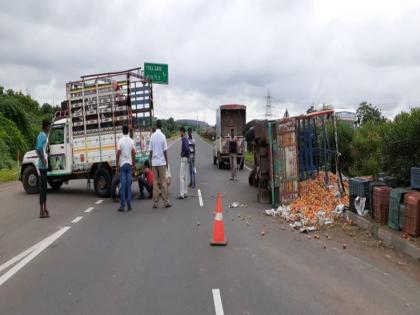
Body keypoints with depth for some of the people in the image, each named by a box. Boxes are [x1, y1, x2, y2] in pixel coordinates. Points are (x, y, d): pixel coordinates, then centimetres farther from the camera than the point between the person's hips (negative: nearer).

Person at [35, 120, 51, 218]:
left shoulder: (41, 135, 16)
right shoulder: (43, 135, -14)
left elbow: (37, 149, 25)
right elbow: (39, 148, -27)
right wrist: (43, 160, -26)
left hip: (43, 165, 10)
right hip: (43, 165, -10)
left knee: (44, 186, 15)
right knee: (42, 187, -8)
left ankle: (44, 209, 24)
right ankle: (42, 211, -5)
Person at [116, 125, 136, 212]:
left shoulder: (120, 141, -7)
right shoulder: (132, 141, 2)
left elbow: (118, 154, -8)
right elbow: (133, 153, 2)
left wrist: (117, 165, -1)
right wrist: (134, 164, 12)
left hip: (122, 164, -3)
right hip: (129, 164, 3)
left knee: (123, 185, -2)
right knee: (129, 184, 5)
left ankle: (122, 205, -1)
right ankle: (129, 205, 6)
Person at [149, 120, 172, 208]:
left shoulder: (152, 136, 2)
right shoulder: (163, 136, -7)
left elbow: (150, 150, 4)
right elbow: (165, 151, -6)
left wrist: (151, 161, 13)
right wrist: (167, 162, 2)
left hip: (154, 162, 3)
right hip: (162, 162, -3)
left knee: (155, 182, 6)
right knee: (163, 181, 1)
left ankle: (155, 202, 6)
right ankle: (166, 201, 2)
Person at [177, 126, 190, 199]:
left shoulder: (183, 139, -16)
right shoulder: (185, 139, 15)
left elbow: (186, 148, -27)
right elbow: (188, 149, 18)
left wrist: (183, 154, -12)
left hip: (184, 158, -10)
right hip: (186, 158, 10)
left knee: (181, 177, -9)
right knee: (184, 176, 13)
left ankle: (182, 194, -9)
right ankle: (185, 193, 18)